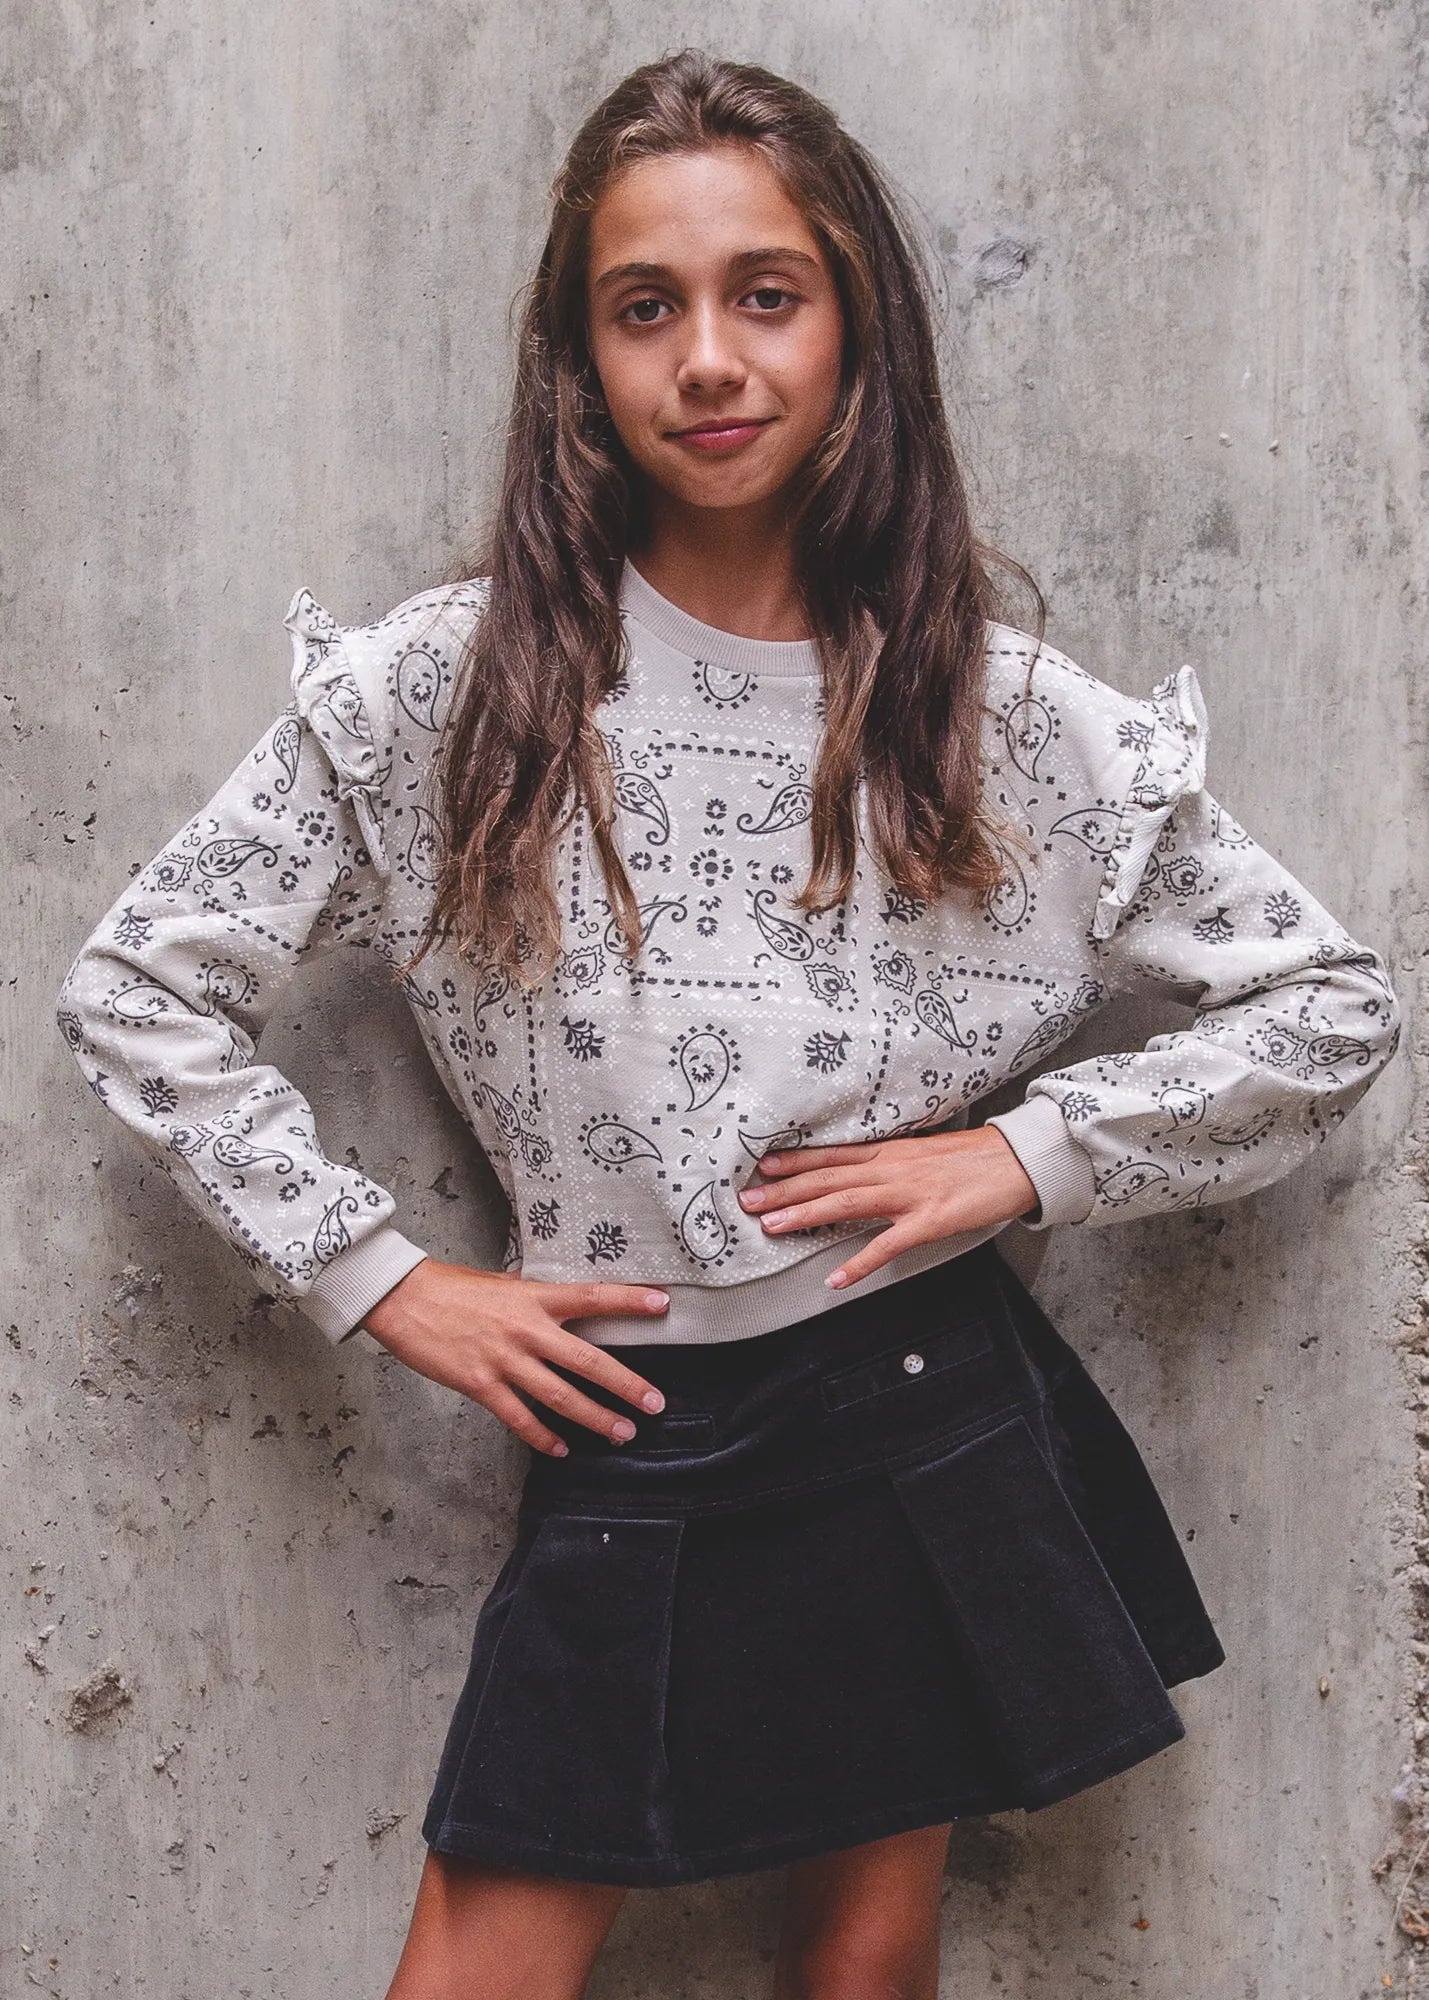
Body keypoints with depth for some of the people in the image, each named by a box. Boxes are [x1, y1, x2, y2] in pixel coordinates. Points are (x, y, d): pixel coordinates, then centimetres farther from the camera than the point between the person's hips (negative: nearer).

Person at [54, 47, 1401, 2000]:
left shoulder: (1000, 710, -3)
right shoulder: (450, 686, -6)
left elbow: (1332, 1002, 5)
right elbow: (136, 986, 0)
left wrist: (1033, 1149, -7)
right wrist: (382, 1282, -5)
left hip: (935, 1425, 1)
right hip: (630, 1451, 0)